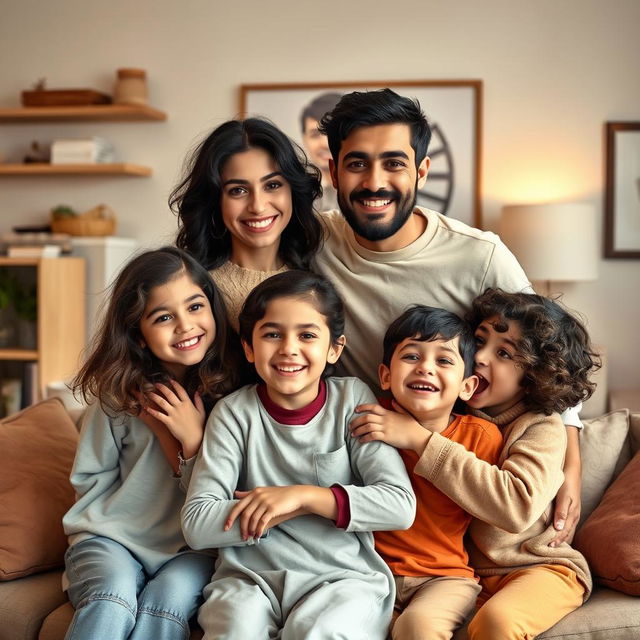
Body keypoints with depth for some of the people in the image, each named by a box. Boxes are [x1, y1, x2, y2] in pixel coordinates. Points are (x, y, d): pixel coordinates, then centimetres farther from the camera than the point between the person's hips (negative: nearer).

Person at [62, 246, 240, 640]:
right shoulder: (117, 393, -3)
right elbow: (90, 480, 7)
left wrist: (193, 440, -15)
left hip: (194, 549, 0)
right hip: (111, 537, 0)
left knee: (170, 597, -32)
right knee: (113, 601, -31)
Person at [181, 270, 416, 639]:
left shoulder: (353, 401, 1)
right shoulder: (234, 413, 1)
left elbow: (401, 506, -8)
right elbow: (197, 526, -6)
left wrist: (303, 495, -12)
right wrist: (290, 509, -11)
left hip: (343, 574, 0)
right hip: (251, 574, 1)